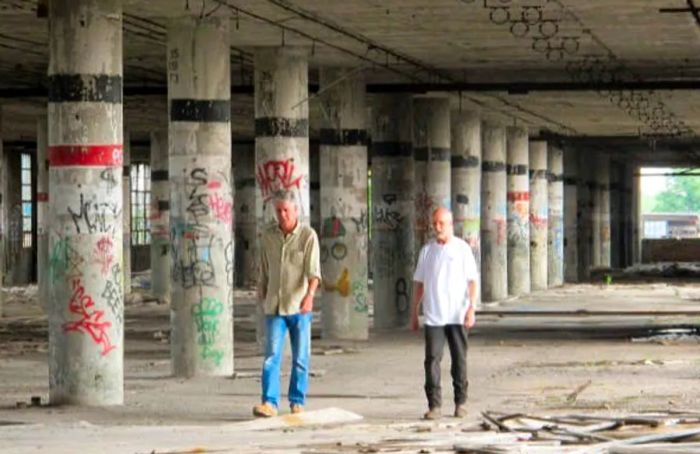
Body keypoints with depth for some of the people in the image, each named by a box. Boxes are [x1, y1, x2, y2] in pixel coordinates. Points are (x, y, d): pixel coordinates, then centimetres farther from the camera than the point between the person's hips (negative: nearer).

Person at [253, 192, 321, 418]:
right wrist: (261, 293, 21)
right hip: (274, 306, 2)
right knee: (271, 356, -8)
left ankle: (297, 402, 16)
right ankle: (269, 403, -12)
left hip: (300, 307, -2)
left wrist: (309, 295, -30)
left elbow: (314, 271, -15)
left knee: (300, 359, 5)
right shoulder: (268, 236, 6)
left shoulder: (308, 236, -6)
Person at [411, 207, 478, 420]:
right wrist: (414, 312, 11)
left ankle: (460, 402, 17)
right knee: (432, 359, -7)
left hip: (457, 315, -1)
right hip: (433, 316, 1)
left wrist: (471, 308, -14)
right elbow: (419, 282, 14)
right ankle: (434, 405, -8)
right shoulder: (427, 250, 8)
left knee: (459, 359, 6)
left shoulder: (462, 249, 0)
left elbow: (472, 281, -3)